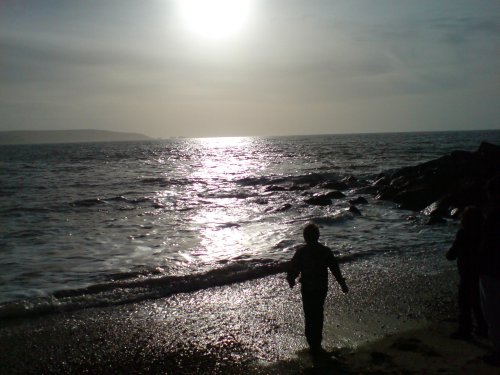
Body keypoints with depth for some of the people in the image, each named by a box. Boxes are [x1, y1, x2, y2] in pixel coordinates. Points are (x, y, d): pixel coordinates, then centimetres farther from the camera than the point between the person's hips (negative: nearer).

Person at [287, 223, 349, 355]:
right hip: (322, 287, 3)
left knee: (310, 316, 7)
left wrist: (290, 280, 12)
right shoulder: (326, 251, -5)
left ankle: (313, 344, 7)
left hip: (307, 288, -3)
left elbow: (293, 268, -8)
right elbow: (335, 269, 0)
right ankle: (317, 344, 28)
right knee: (318, 314, 18)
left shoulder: (301, 252, -13)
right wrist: (343, 284, 11)